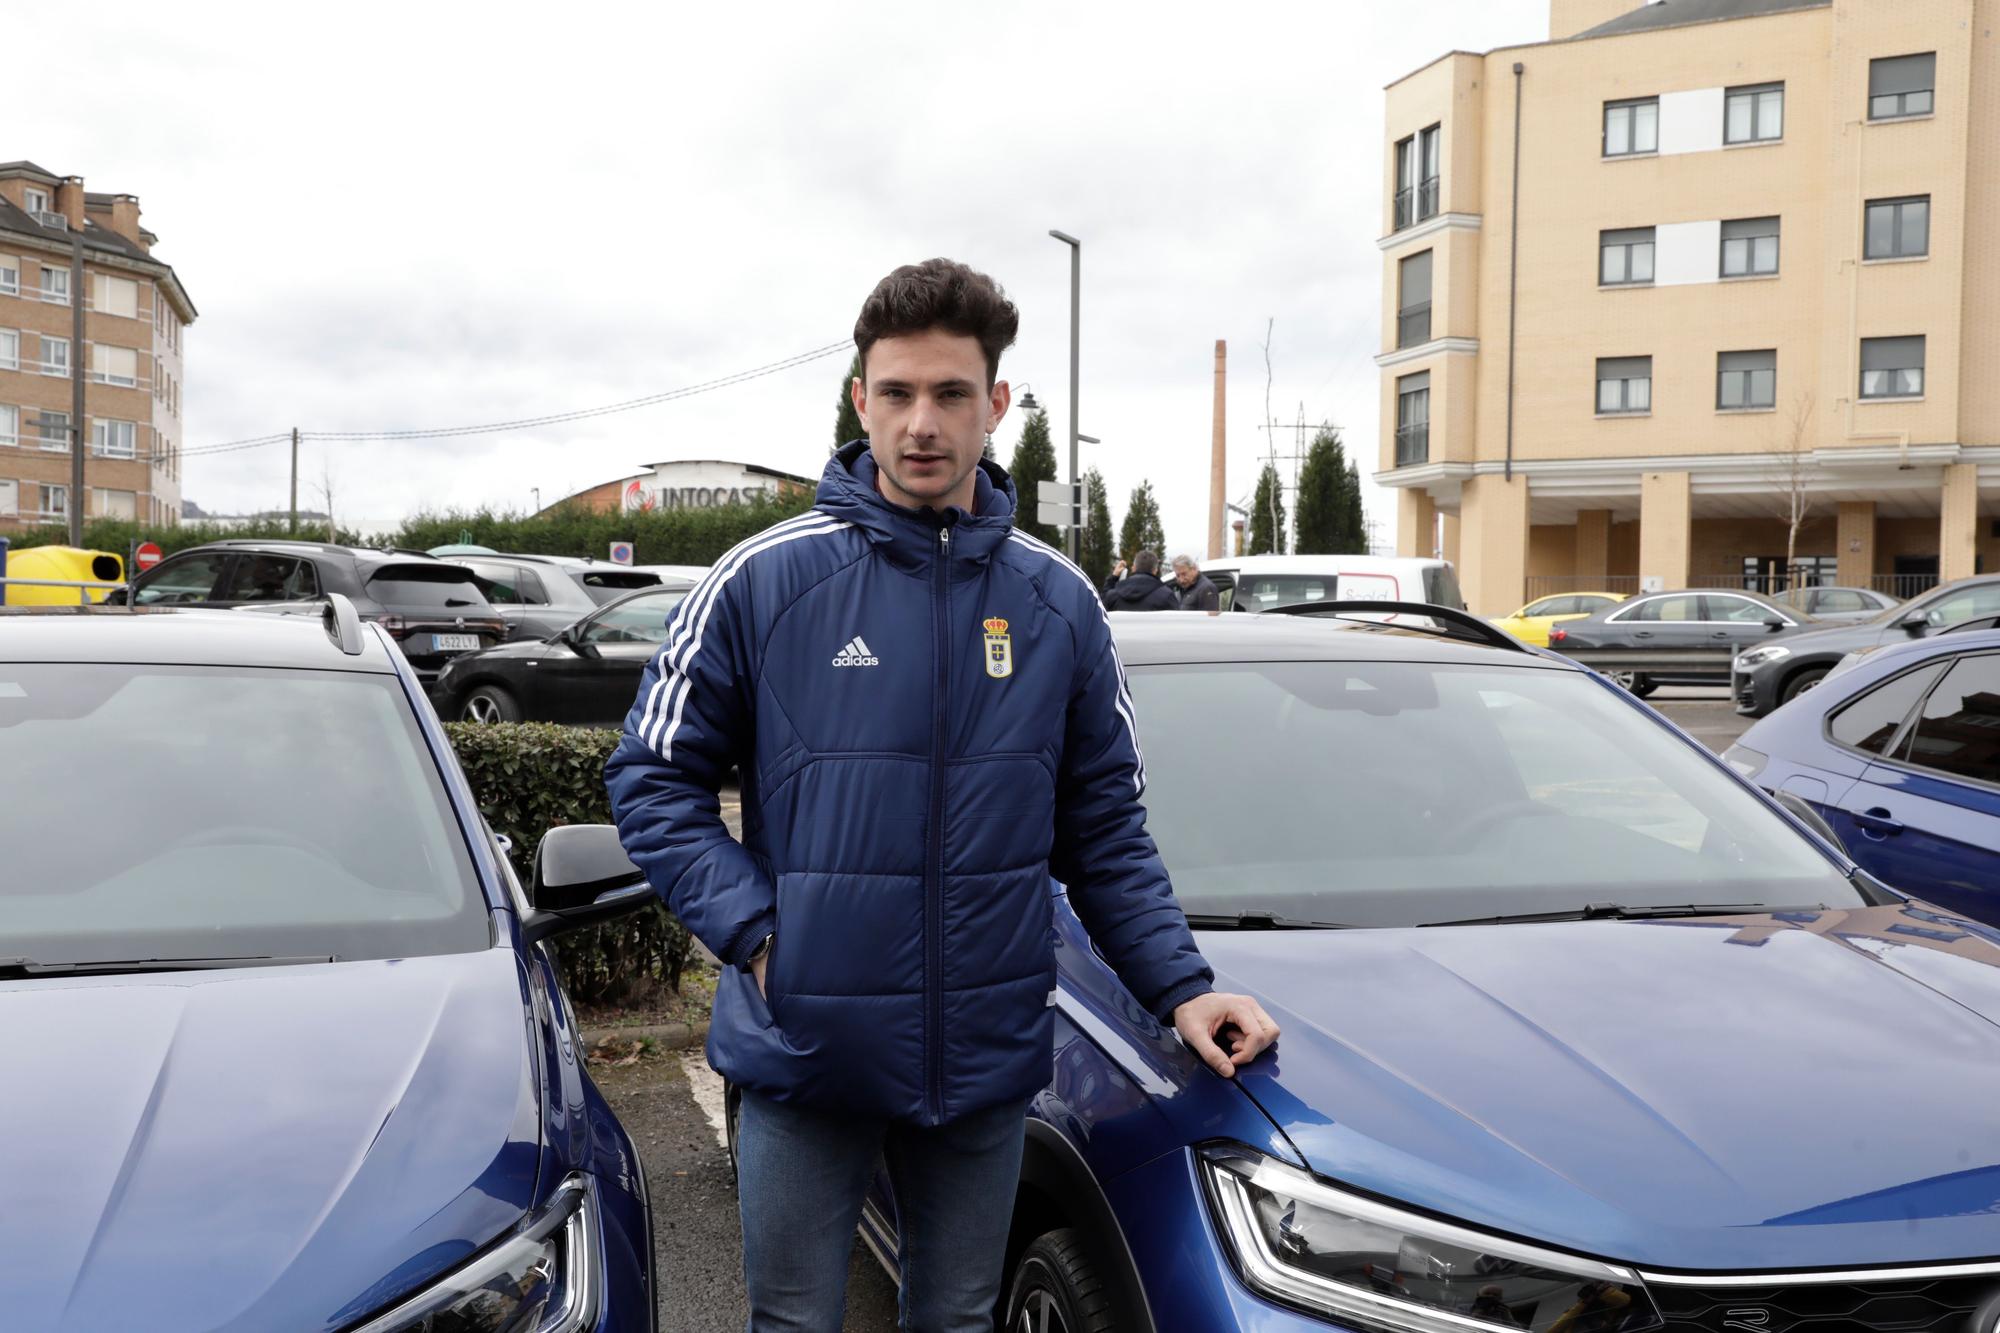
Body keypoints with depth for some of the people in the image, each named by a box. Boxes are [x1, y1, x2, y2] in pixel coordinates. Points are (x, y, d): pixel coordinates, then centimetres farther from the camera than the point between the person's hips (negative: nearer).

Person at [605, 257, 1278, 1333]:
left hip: (987, 1062, 3)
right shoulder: (764, 579, -7)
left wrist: (1180, 988, -2)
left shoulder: (1059, 602, 2)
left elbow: (1106, 830, 7)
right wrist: (753, 932, -14)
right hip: (802, 1056, -2)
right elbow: (652, 777, -3)